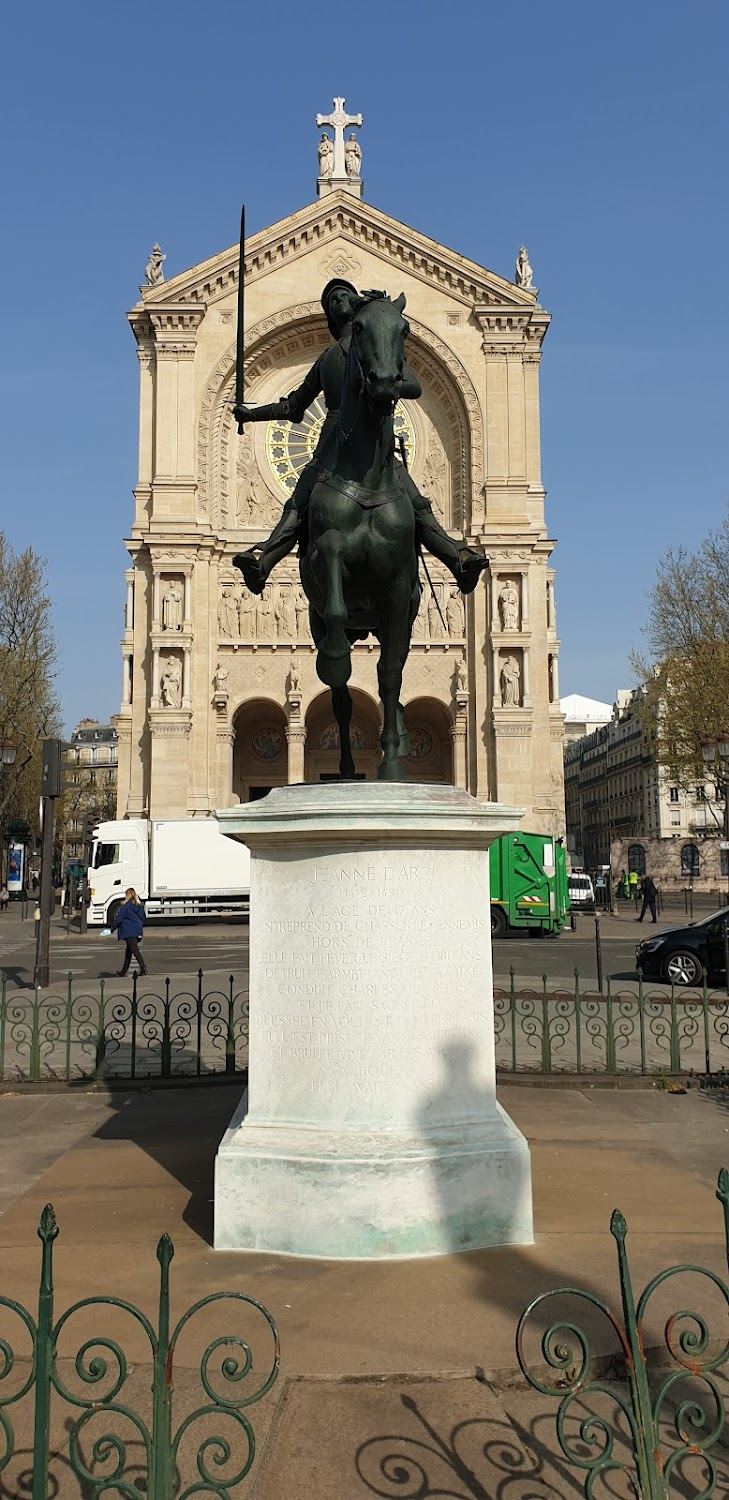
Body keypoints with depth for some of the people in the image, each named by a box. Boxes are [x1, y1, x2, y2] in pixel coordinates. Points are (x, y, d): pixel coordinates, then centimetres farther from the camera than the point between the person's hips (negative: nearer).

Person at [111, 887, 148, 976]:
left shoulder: (125, 906, -9)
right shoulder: (139, 906, 10)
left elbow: (118, 919, -7)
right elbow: (142, 918, 15)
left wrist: (112, 929, 4)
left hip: (129, 932, -7)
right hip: (138, 931, 7)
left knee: (135, 950, -12)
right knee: (129, 951, 16)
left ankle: (143, 968, -26)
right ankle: (123, 971, 24)